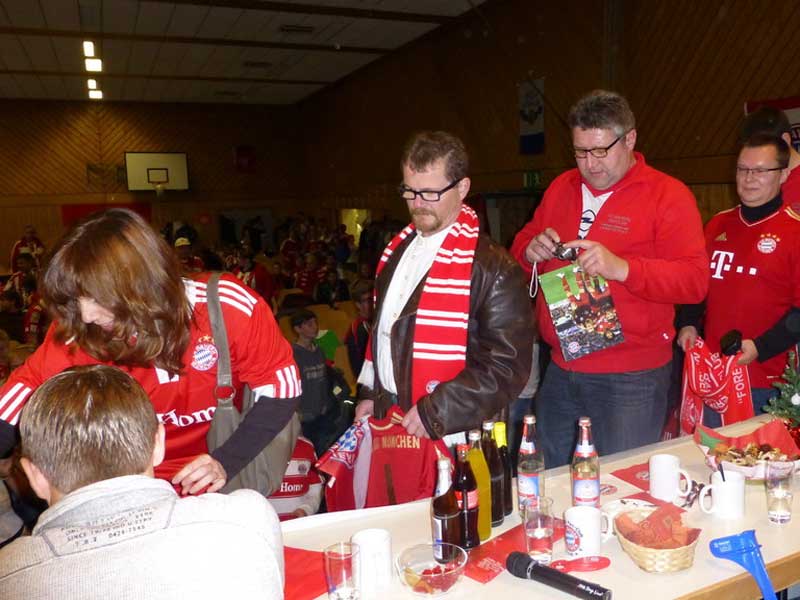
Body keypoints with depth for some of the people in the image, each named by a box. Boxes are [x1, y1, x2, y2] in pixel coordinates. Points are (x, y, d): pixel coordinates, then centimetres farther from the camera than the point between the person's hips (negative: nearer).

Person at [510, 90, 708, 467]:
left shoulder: (668, 194, -6)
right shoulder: (561, 188, 11)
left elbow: (695, 280, -14)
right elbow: (521, 246, 18)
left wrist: (622, 267, -29)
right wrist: (530, 250, -6)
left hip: (632, 379, -5)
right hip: (561, 369, 6)